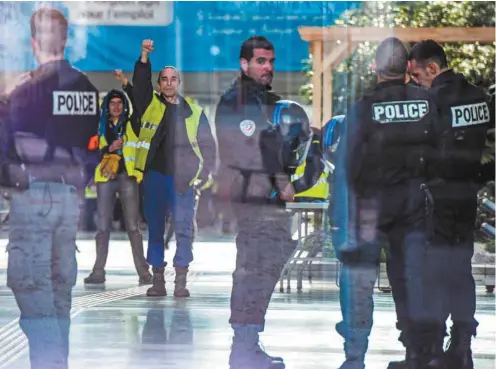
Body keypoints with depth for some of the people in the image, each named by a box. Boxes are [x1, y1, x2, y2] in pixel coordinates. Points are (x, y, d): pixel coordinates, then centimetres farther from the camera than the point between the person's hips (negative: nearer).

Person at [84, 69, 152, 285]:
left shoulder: (131, 124, 7)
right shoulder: (101, 128, 13)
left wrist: (126, 84, -16)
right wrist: (109, 148, -11)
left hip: (127, 178, -2)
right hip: (105, 178, 2)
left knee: (133, 227, -4)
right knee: (103, 227, 3)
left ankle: (143, 272, -3)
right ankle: (98, 272, 5)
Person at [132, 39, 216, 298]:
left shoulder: (193, 112, 10)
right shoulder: (150, 105, 10)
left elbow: (208, 145, 11)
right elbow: (140, 83, -7)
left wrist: (202, 176, 2)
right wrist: (145, 58, -21)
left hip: (182, 179, 0)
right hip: (155, 176, 1)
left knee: (184, 229, -4)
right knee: (155, 228, 3)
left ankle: (181, 281, 0)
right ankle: (157, 281, 7)